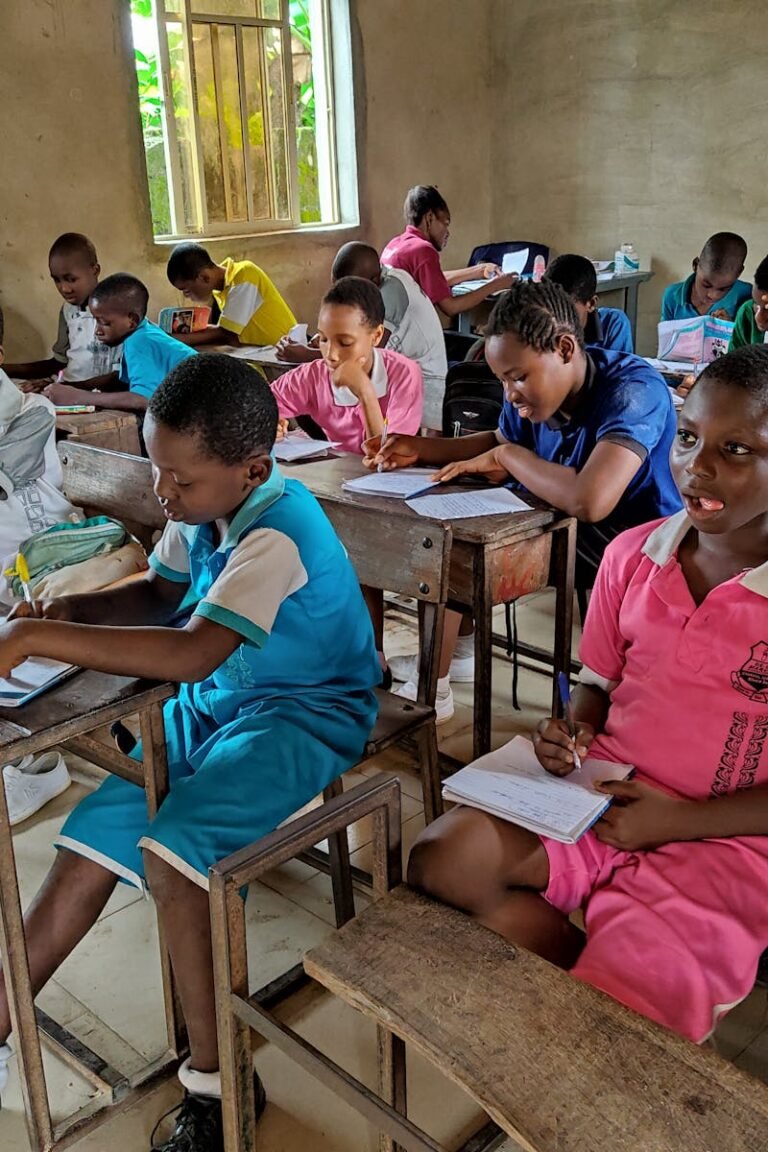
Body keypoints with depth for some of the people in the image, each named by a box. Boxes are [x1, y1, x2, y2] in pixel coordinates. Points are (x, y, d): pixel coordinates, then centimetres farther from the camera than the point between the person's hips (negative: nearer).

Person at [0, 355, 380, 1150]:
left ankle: (215, 1077, -7)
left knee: (170, 851, -27)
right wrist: (68, 610, -7)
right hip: (215, 705, 8)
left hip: (302, 715, -8)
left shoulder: (275, 535, -28)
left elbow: (191, 653, -40)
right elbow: (160, 593, 13)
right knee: (95, 831, 2)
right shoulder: (203, 508, -2)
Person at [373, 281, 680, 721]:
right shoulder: (533, 388, -7)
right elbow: (501, 442, 17)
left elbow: (589, 501, -43)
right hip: (557, 536, 8)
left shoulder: (633, 389, -28)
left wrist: (507, 457, -25)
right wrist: (419, 448, 0)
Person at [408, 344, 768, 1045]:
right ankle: (592, 991, 3)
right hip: (603, 794, 5)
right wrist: (575, 735, -6)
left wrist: (678, 819, -16)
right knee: (440, 859, -15)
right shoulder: (632, 556, 3)